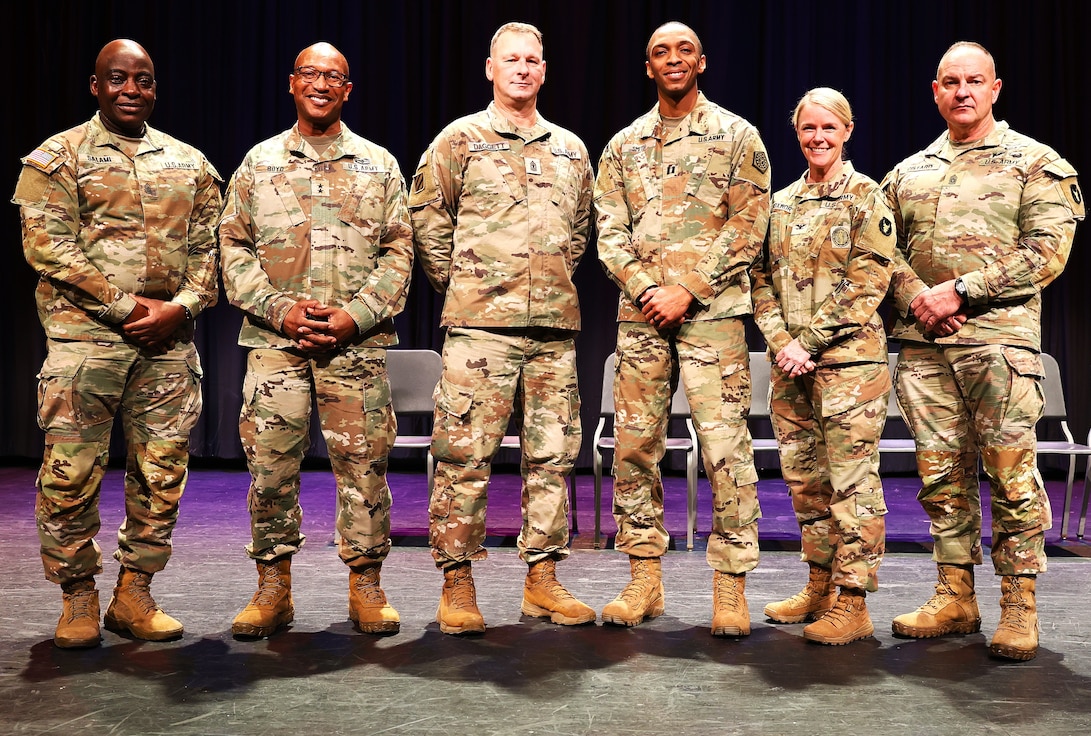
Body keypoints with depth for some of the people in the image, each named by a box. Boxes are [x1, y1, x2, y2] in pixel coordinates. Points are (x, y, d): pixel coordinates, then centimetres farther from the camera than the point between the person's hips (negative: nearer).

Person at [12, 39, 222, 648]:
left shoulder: (189, 164, 15)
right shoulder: (58, 158, 5)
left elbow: (207, 249, 11)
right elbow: (48, 246, -6)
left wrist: (180, 308, -7)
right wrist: (124, 306, -12)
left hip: (169, 340, 3)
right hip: (85, 335, -3)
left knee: (162, 472, 4)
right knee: (72, 472, -3)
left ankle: (135, 594, 17)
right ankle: (79, 598, 13)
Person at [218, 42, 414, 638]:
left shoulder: (378, 165, 11)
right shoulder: (258, 164, 12)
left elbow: (397, 253, 6)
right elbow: (234, 249, 8)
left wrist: (354, 315, -8)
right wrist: (280, 311, -7)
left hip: (357, 343, 0)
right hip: (274, 341, 1)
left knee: (363, 466, 1)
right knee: (270, 466, 1)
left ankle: (366, 586, 13)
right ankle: (273, 588, 14)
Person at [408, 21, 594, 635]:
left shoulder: (571, 149, 17)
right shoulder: (460, 140, 4)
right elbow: (426, 217, 4)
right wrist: (458, 283, 2)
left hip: (556, 326, 5)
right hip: (481, 323, -4)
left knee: (553, 453, 6)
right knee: (466, 453, -6)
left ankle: (543, 578, 17)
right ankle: (458, 584, 4)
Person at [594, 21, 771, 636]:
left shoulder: (737, 136, 5)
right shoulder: (624, 145, 14)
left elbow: (748, 227, -4)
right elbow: (610, 230, 8)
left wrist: (687, 291, -12)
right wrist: (645, 288, -9)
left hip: (713, 313, -3)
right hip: (641, 314, 4)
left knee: (726, 448, -5)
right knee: (634, 445, 5)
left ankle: (731, 585, 6)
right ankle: (645, 578, 16)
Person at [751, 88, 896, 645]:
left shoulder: (866, 197, -1)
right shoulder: (780, 203, 15)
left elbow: (868, 282, -9)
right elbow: (762, 279, 11)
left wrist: (808, 341, -14)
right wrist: (781, 342, -6)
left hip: (849, 358, -6)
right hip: (789, 364, 6)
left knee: (852, 481, -4)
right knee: (803, 476, 12)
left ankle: (852, 603, 3)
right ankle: (820, 586, 24)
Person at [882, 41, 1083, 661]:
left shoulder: (1035, 163, 5)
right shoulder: (909, 173, 17)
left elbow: (1048, 251, -5)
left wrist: (959, 291, -12)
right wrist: (916, 298, -5)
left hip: (1000, 338, -4)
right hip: (922, 342, 4)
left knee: (1012, 475, -3)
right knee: (942, 474, 7)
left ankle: (1020, 606, 7)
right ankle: (956, 598, 17)